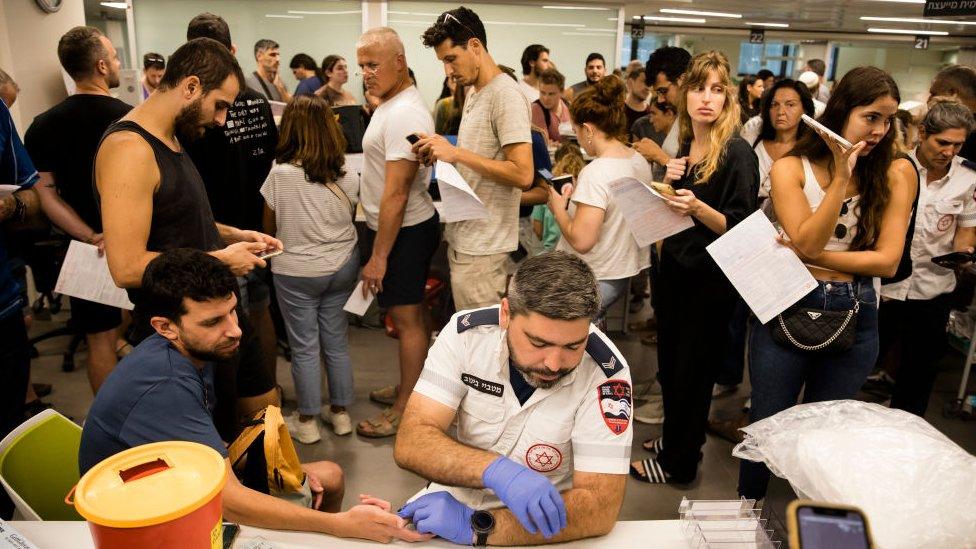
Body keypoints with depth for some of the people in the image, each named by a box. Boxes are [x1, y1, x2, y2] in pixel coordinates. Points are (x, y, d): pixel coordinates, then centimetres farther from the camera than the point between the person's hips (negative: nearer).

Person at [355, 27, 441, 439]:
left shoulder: (403, 114, -22)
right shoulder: (392, 104, 12)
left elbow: (396, 193, -25)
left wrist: (379, 256, -21)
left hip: (403, 231, -10)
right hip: (409, 227, 10)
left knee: (407, 319, 0)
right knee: (413, 312, 19)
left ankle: (405, 411, 12)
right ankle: (413, 389, 34)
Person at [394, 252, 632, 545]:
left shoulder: (605, 373, -20)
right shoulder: (466, 332, -14)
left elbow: (600, 508, -22)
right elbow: (409, 444, -18)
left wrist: (476, 526, -30)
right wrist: (496, 470, -35)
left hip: (545, 524, -2)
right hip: (457, 498, 2)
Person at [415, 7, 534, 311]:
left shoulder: (506, 95, -16)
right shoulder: (475, 93, 13)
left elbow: (523, 174, -24)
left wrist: (456, 153, -22)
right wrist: (443, 151, 2)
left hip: (482, 244, -9)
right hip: (463, 234, 9)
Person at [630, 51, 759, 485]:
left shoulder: (737, 154, -15)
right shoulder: (685, 146, 7)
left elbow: (739, 228, -15)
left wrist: (698, 207, -30)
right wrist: (670, 182, -4)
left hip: (710, 277, -7)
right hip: (675, 266, 7)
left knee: (692, 371, 7)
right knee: (669, 361, 16)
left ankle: (679, 463, 24)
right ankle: (674, 436, 38)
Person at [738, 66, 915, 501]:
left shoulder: (893, 179, 1)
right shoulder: (792, 168, -5)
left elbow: (888, 260, -7)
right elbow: (806, 242, -15)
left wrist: (815, 255, -14)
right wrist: (841, 178, -19)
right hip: (788, 309, -2)